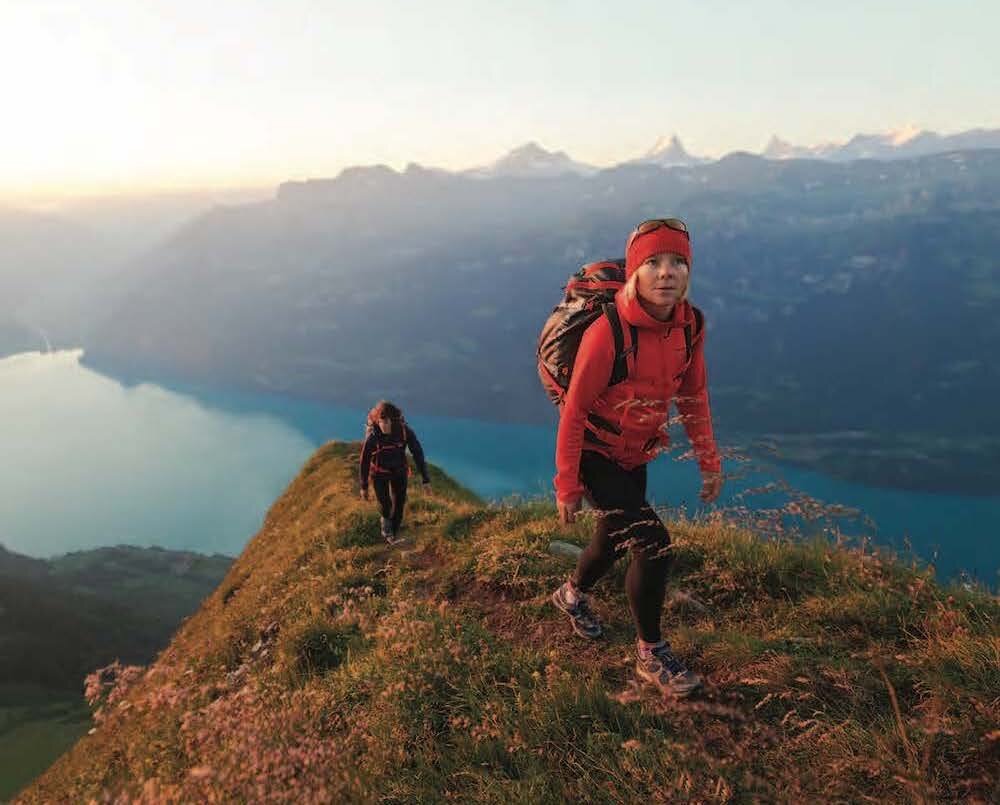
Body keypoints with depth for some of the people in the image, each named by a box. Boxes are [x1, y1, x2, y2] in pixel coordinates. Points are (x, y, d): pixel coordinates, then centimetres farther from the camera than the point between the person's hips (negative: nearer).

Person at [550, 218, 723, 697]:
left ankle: (572, 595, 54)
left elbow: (693, 397, 3)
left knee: (614, 538, 23)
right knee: (653, 543, -14)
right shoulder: (608, 333, -29)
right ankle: (651, 655, 7)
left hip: (636, 455, 7)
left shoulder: (689, 325, -10)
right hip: (594, 454, -7)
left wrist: (709, 462, 4)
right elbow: (574, 409, -21)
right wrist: (567, 485, -17)